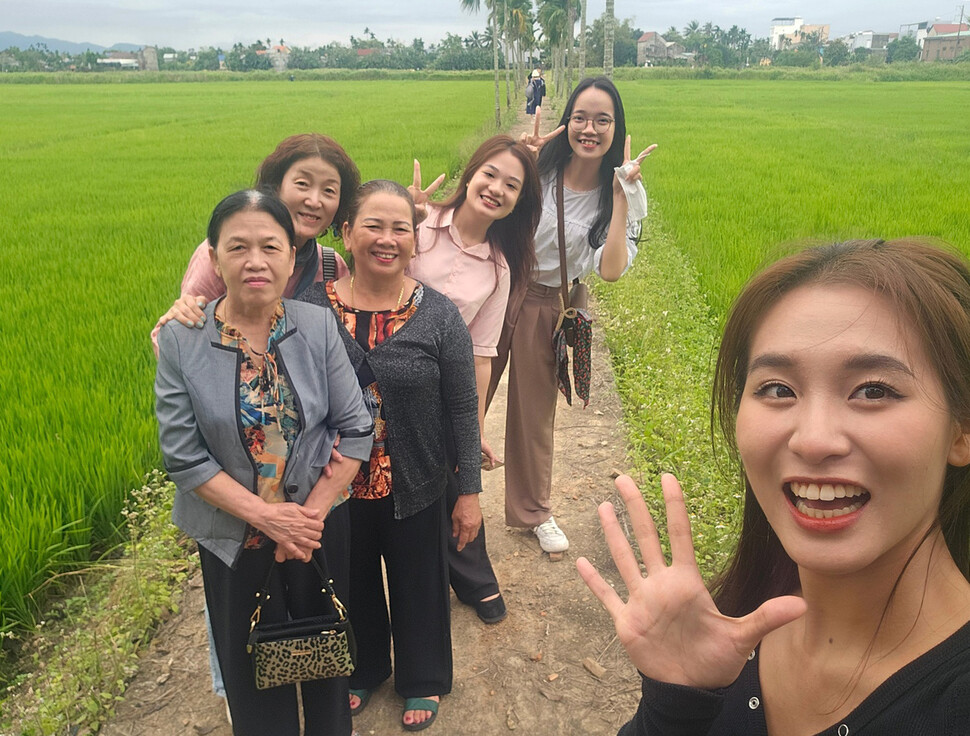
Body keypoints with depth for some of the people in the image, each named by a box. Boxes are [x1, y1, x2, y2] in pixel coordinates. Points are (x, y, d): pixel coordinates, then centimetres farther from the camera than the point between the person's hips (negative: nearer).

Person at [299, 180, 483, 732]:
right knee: (353, 583, 23)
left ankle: (423, 681, 48)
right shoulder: (311, 305, -10)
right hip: (337, 487, 2)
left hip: (415, 489, -1)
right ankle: (363, 669, 53)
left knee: (418, 585, 19)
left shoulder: (440, 315, -13)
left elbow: (463, 409, -8)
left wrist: (470, 492, -5)